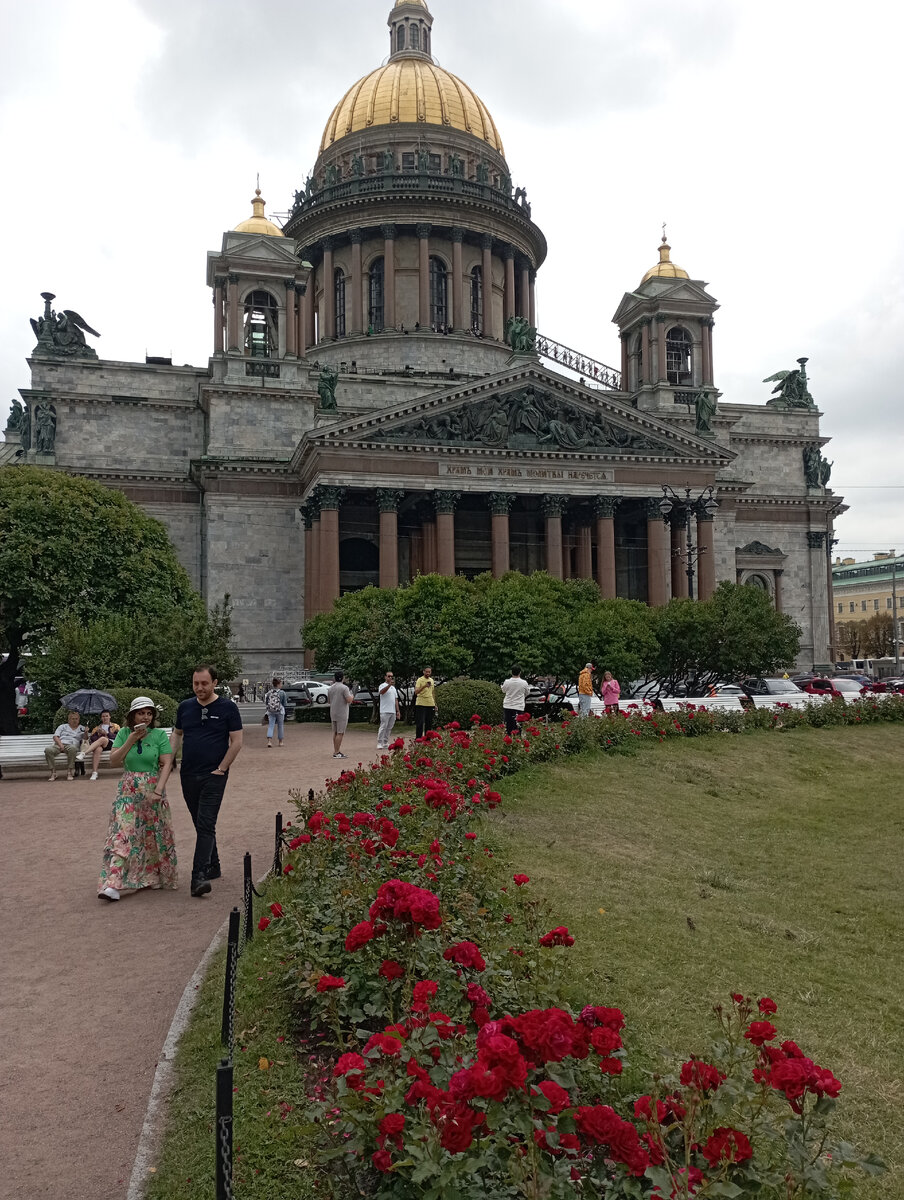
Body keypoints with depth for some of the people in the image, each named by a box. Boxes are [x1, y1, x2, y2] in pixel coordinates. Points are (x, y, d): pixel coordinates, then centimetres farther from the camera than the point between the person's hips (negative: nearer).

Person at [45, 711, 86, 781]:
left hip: (71, 745, -1)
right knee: (48, 750, -32)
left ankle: (70, 773, -31)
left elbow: (85, 739, 10)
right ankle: (53, 773, -23)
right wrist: (60, 744, -9)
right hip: (59, 745, 2)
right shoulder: (62, 727, 24)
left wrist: (86, 733, -12)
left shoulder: (82, 728, 23)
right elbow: (55, 737, 10)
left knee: (72, 748, -40)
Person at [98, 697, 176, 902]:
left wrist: (158, 790, -16)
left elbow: (167, 764, -7)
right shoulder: (123, 734, 4)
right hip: (128, 791, 1)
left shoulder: (159, 735, -3)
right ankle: (113, 884, -12)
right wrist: (131, 740, -11)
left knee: (153, 835, 7)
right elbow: (114, 760, -2)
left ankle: (153, 877, 24)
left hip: (153, 789, -1)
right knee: (122, 834, -8)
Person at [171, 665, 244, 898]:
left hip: (214, 776, -5)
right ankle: (213, 866, 29)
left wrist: (221, 769, -8)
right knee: (200, 824, 14)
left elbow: (236, 741, -5)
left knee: (206, 825, -13)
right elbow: (177, 734, 20)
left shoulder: (228, 707, -4)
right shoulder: (185, 707, 8)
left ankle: (199, 877, -18)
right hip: (189, 775, 5)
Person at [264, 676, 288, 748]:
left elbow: (265, 702, 1)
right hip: (280, 711, -2)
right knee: (280, 726, 12)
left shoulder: (269, 692, -1)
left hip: (270, 712, 2)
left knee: (270, 726, 3)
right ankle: (280, 741, 23)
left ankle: (269, 741, -15)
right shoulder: (282, 693, -10)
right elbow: (285, 703, -6)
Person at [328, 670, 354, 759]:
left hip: (333, 713, 7)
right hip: (342, 713, -7)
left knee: (335, 732, 13)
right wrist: (352, 696, 4)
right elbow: (349, 700, -19)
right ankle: (336, 752, -7)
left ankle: (336, 750, 18)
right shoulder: (344, 688, -13)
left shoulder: (331, 688, 8)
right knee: (340, 733, -5)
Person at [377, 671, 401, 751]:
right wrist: (389, 684, -40)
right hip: (385, 711, -7)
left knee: (389, 728, 8)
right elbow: (381, 692, -27)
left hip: (393, 711, 7)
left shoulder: (394, 688, 21)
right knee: (383, 727, -9)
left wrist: (398, 711, 16)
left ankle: (385, 743, 14)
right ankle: (379, 743, -6)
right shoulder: (383, 685, -3)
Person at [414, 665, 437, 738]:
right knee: (420, 723, -6)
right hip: (421, 704, -6)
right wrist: (424, 686, -29)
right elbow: (416, 692, -16)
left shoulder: (432, 680, 14)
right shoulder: (420, 680, -6)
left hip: (430, 704, 6)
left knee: (429, 723, 8)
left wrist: (435, 704, 18)